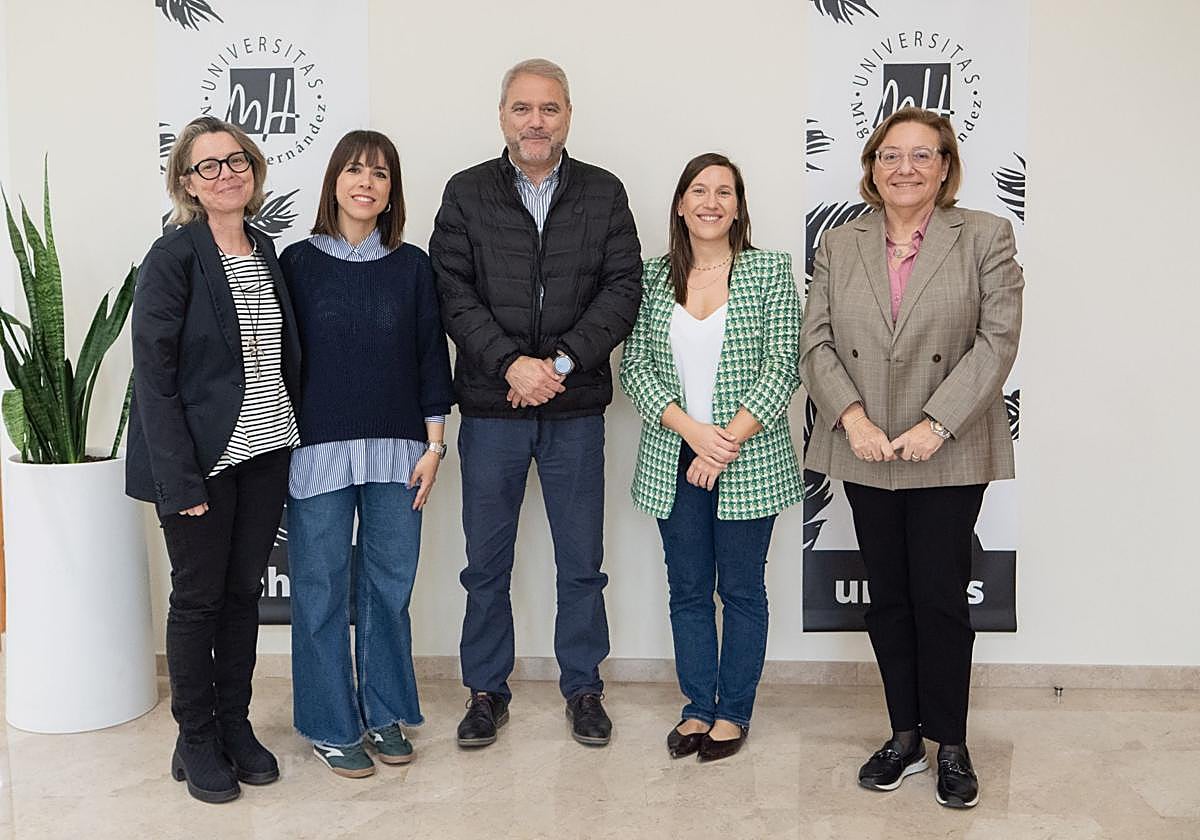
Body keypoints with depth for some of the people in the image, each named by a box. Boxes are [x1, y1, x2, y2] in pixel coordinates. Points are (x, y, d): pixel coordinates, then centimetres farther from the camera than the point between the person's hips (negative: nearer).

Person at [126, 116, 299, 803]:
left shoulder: (267, 251, 9)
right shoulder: (174, 257, -10)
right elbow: (153, 371, -14)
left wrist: (287, 434, 6)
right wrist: (179, 478, -18)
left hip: (266, 450, 6)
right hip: (202, 456, -5)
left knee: (245, 591, 13)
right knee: (199, 597, 5)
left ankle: (236, 726, 27)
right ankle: (196, 742, 21)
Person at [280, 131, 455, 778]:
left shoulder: (411, 266, 5)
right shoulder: (298, 262, 1)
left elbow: (431, 358, 7)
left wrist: (433, 445, 2)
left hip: (395, 450, 2)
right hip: (318, 450, -1)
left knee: (389, 585, 9)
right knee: (321, 591, 5)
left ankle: (385, 713, 25)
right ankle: (331, 725, 19)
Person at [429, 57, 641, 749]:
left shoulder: (604, 194, 5)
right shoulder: (467, 194, 4)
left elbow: (623, 289, -4)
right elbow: (453, 293, -4)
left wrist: (562, 361, -15)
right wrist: (509, 363, -17)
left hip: (576, 408, 0)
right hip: (490, 408, 0)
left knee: (582, 562, 10)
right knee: (486, 563, 10)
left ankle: (584, 686, 27)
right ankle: (487, 690, 26)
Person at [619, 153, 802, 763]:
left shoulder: (770, 271, 0)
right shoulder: (652, 277, 6)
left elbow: (781, 368, -6)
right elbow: (634, 366, 0)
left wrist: (729, 441, -15)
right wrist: (692, 430, -12)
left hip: (749, 458, -2)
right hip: (673, 459, 2)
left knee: (742, 590, 8)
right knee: (688, 589, 10)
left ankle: (734, 712, 22)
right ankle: (698, 707, 24)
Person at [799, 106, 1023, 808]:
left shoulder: (986, 237, 1)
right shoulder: (838, 246, 9)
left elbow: (998, 339, -7)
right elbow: (817, 342, 3)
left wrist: (938, 423, -16)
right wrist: (852, 417, -12)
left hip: (950, 455, -3)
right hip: (865, 454, 3)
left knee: (940, 596, 0)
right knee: (889, 598, 11)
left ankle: (950, 744, 18)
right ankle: (905, 736, 24)